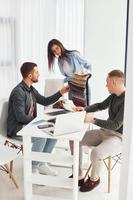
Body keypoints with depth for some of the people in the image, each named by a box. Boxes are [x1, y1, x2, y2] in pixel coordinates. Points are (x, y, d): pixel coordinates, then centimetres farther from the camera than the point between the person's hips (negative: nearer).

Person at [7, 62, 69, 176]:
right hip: (17, 129, -9)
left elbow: (45, 101, 17)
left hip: (28, 124, 9)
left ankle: (41, 164, 4)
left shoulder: (31, 89, 8)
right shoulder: (18, 92, -22)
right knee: (41, 137, -29)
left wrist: (61, 92, 9)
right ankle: (32, 168, -9)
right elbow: (21, 117, -25)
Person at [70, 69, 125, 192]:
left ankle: (94, 179, 0)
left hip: (119, 137, -9)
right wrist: (84, 109, 8)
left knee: (96, 153, -34)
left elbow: (116, 125, -26)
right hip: (105, 131, 9)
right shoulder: (114, 95, 4)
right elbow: (101, 106, 22)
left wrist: (93, 120, -26)